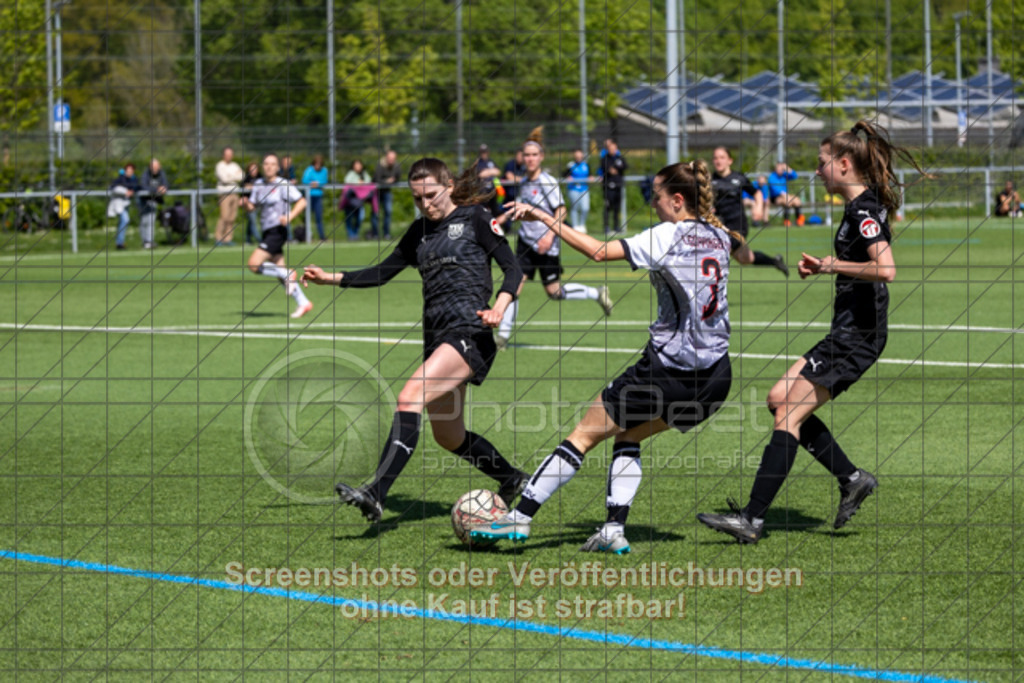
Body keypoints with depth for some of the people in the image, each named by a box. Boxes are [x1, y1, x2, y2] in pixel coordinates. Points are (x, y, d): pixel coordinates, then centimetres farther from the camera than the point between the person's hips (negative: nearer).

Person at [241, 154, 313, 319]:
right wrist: (246, 203, -9)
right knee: (280, 272, 8)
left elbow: (302, 202, -9)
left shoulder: (283, 185, -9)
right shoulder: (259, 184, 10)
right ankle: (303, 303, 15)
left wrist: (290, 216, -22)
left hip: (278, 231, -8)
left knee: (254, 265, -17)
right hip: (267, 231, 8)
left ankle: (287, 274, -2)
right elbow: (252, 207, 13)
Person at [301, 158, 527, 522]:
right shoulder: (420, 231, 18)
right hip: (436, 336, 8)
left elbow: (513, 268, -3)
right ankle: (511, 478, 39)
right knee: (450, 438, 13)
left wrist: (498, 309, -20)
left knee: (411, 395, -27)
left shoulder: (474, 218, 0)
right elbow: (384, 271, 22)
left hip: (469, 332, -8)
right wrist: (333, 278, 10)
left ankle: (376, 494, -36)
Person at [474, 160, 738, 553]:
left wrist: (545, 218, -12)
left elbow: (599, 252, -17)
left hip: (669, 369, -7)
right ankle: (614, 529, 6)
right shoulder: (719, 237, 10)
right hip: (714, 377, 7)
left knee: (586, 434, 4)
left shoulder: (670, 236, -10)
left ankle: (521, 517, 6)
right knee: (628, 435, 20)